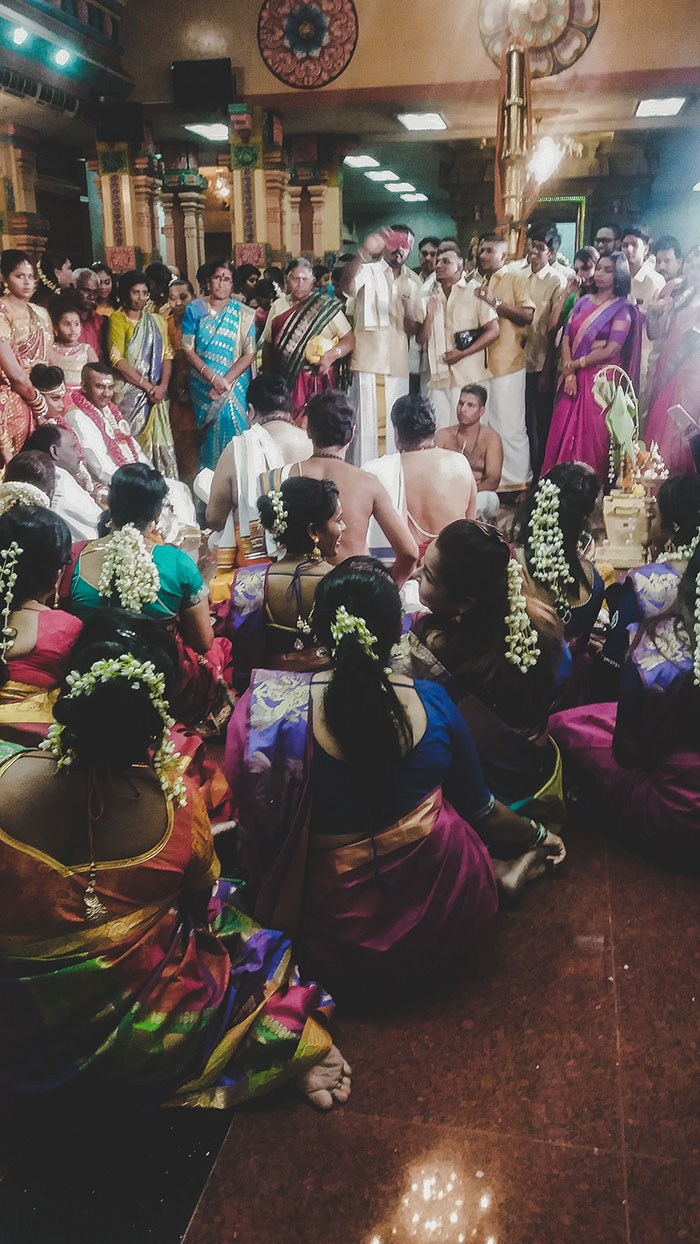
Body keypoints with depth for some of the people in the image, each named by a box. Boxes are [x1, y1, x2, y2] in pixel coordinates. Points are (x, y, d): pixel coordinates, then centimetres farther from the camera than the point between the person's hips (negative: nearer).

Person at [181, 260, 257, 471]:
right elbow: (188, 350, -2)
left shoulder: (244, 315, 2)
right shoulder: (194, 309, 3)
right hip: (202, 385, 0)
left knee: (231, 433, -5)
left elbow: (250, 354, -4)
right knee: (207, 435, 2)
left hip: (233, 386, 0)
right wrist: (212, 377, -15)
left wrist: (225, 381, -15)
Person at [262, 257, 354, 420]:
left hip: (318, 378, -3)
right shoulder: (278, 307, 15)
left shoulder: (326, 307, 5)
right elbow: (267, 344, 17)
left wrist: (330, 356, -17)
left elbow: (350, 339, 0)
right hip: (284, 380, 3)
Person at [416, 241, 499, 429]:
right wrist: (428, 315, -5)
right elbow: (420, 340, 13)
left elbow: (493, 331, -4)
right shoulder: (430, 298, 18)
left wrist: (462, 353, -10)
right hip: (438, 378, 4)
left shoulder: (474, 294, 5)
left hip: (469, 378, -4)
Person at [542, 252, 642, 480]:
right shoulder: (583, 302, 12)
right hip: (574, 378, 5)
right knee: (563, 432, 2)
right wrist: (568, 374, -9)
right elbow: (566, 338, 4)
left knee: (592, 437, -3)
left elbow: (611, 350, -12)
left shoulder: (622, 309, -3)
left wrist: (574, 365, -8)